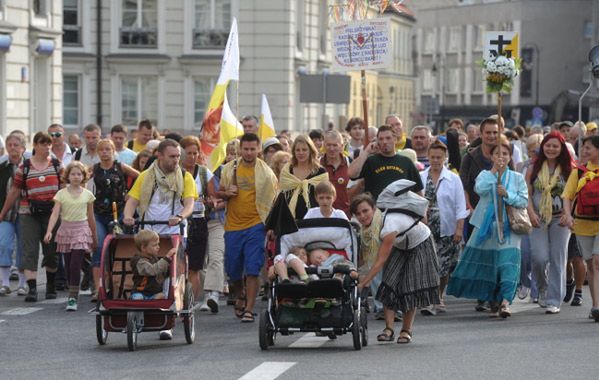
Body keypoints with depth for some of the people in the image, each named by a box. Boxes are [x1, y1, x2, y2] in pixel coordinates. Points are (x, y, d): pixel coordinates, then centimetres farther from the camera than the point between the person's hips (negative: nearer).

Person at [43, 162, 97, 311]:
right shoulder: (62, 194, 1)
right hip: (65, 229, 2)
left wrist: (94, 238, 16)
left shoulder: (87, 195, 4)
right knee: (68, 265, 9)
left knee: (75, 264, -13)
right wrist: (49, 231, -22)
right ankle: (72, 293, 23)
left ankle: (73, 298, -14)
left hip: (81, 230, -2)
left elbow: (90, 218, 12)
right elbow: (55, 214, -8)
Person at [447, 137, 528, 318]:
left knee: (508, 263, -17)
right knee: (485, 262, 9)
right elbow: (480, 189, -15)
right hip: (487, 226, 1)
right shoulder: (485, 175, 7)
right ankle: (492, 299, 28)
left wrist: (507, 195, -14)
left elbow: (524, 201, 0)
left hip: (508, 228, -1)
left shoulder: (517, 178, 8)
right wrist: (494, 170, -16)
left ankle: (505, 302, -24)